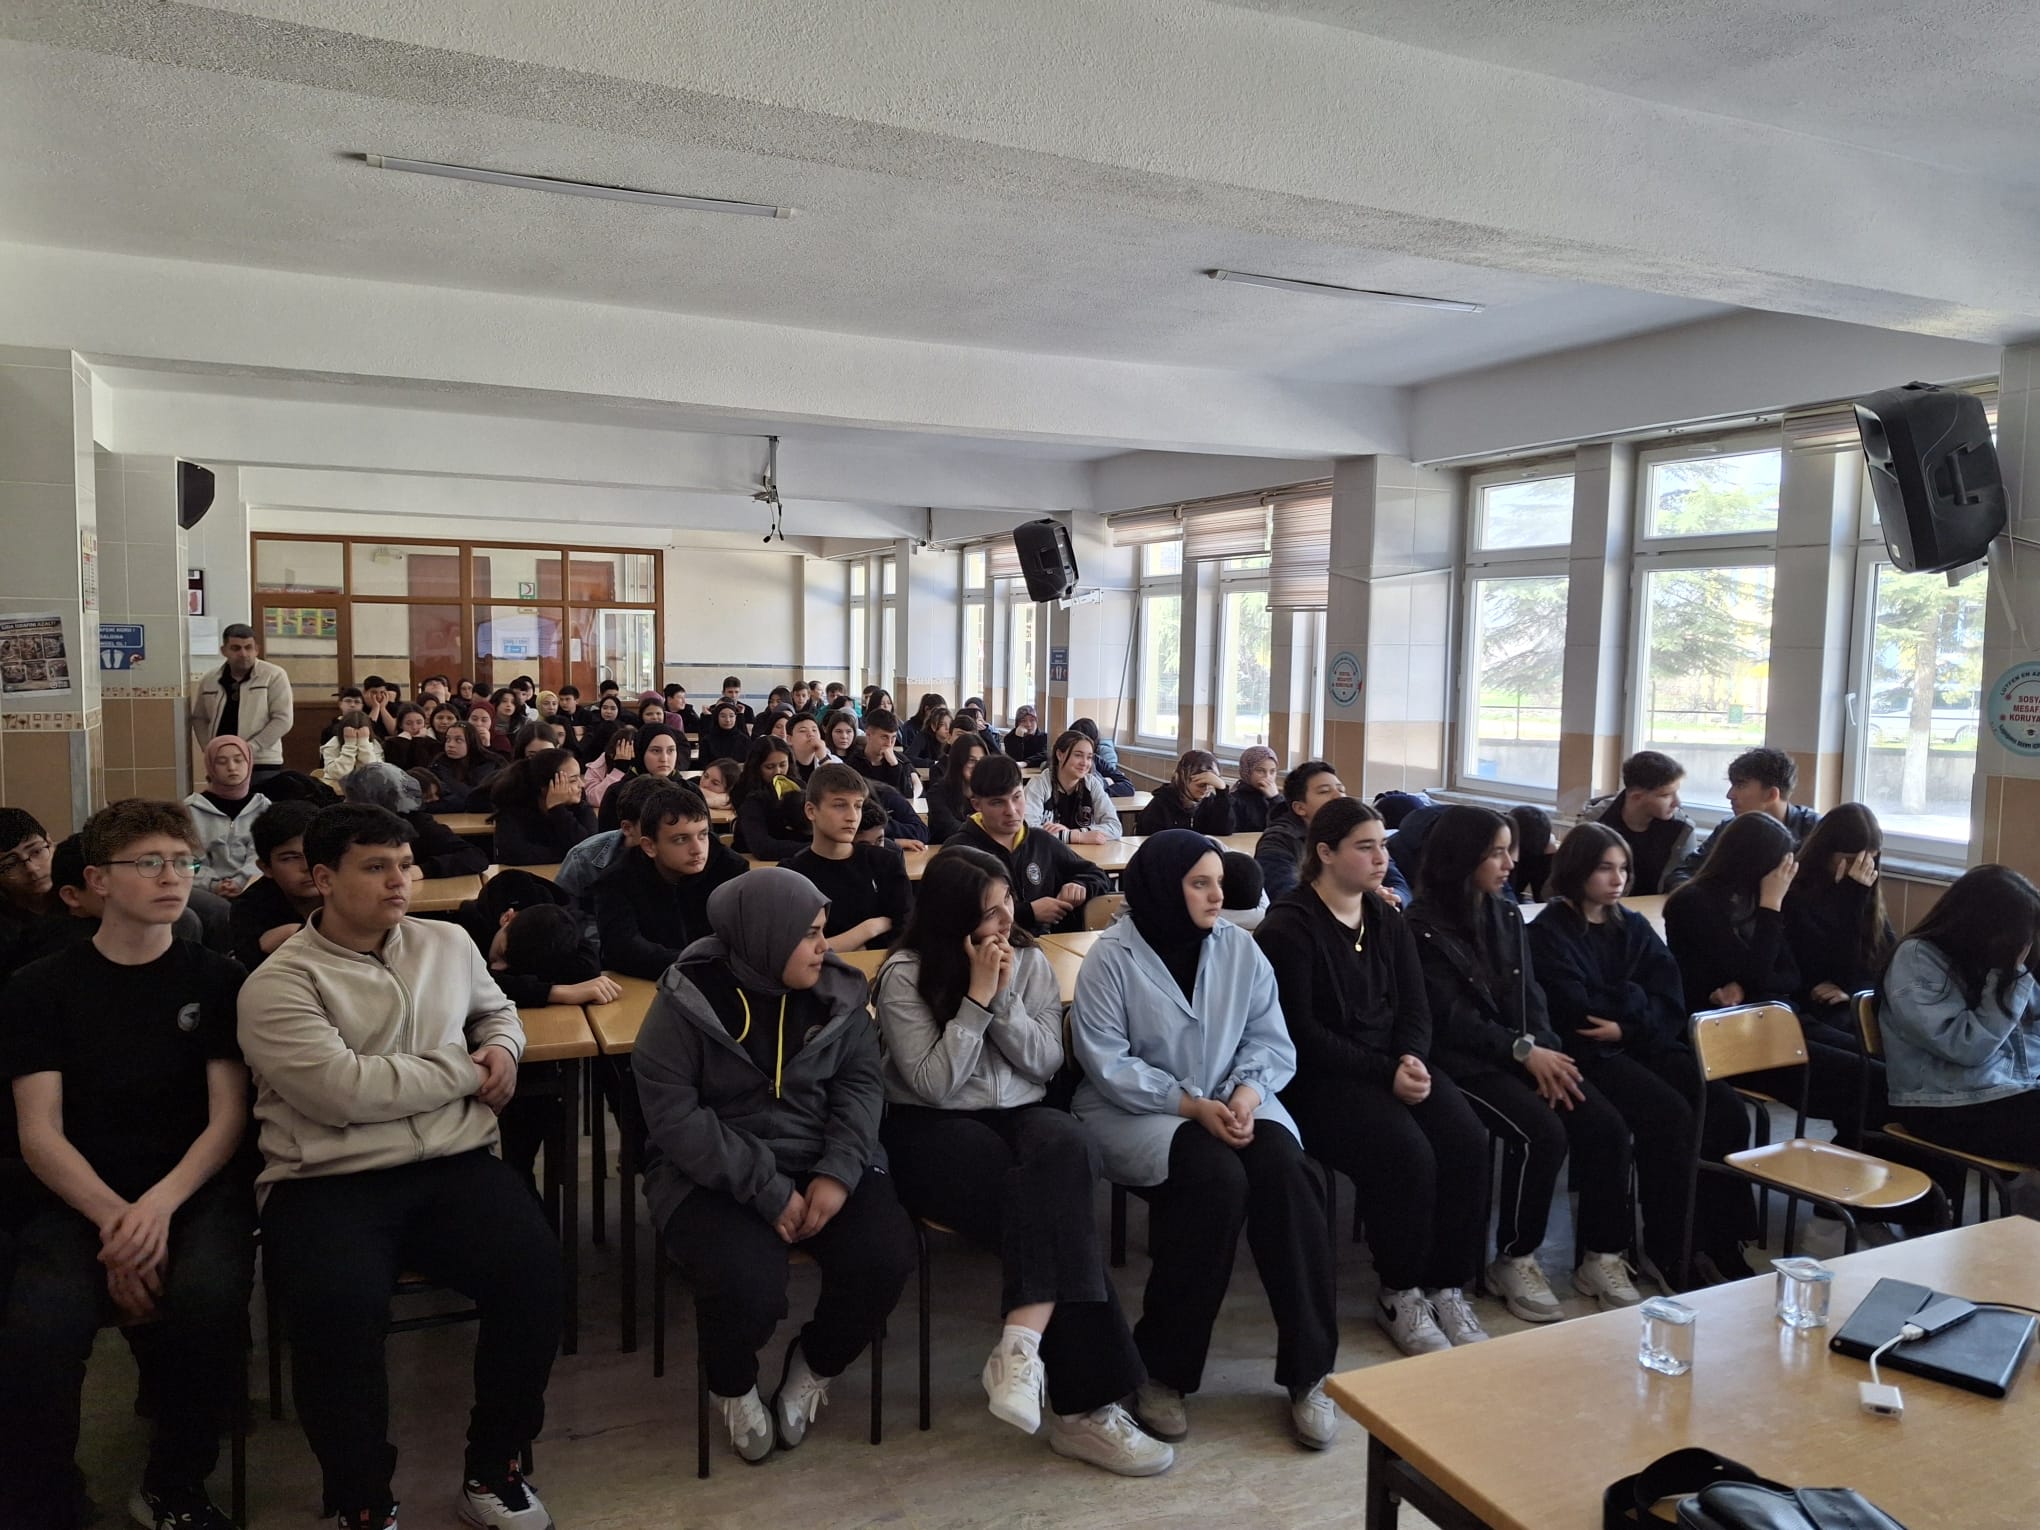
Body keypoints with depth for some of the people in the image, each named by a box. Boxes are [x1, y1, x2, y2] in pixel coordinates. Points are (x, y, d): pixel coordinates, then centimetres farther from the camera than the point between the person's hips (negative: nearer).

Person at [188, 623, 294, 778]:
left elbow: (283, 719, -10)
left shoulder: (274, 676, -5)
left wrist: (251, 748, -16)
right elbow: (199, 718, 20)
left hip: (262, 764, -4)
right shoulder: (209, 681, 9)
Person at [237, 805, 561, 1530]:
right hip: (327, 1183, -3)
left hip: (455, 1166, 4)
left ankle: (492, 1471, 1)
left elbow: (497, 1009, 34)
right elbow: (342, 1090, -16)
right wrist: (465, 1071, -7)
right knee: (337, 1308, -32)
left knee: (535, 1271, -22)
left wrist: (502, 1048, 9)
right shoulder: (278, 983, -3)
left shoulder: (449, 944, 14)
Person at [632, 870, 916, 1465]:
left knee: (886, 1256, -22)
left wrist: (838, 1171, -16)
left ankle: (814, 1365, 12)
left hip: (817, 1162, 4)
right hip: (712, 1173, -3)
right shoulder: (688, 999, -13)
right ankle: (732, 1385, 9)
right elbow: (673, 1114, -16)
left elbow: (860, 1081, 2)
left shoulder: (835, 989, -1)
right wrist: (766, 1190, -20)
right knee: (748, 1287, -30)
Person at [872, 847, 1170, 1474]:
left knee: (1067, 1147, -35)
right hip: (931, 1130, -4)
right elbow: (934, 1083, -13)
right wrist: (978, 997, -17)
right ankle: (1081, 1406, -25)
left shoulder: (1030, 960, 5)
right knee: (1057, 1206, -30)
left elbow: (1046, 1064, 1)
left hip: (1020, 1115, 4)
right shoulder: (905, 974, -7)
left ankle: (1022, 1345, -39)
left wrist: (1005, 996, -13)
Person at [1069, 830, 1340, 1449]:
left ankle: (1308, 1372, -13)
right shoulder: (1112, 957, -8)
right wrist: (1191, 1105, -21)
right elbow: (1107, 1062, -13)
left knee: (1286, 1172, -26)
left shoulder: (1239, 947, 5)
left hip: (1231, 1102, 4)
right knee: (1216, 1178, -32)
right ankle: (1160, 1371, -15)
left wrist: (1247, 1093, -17)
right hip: (1136, 1111, -4)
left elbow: (1270, 1042, 4)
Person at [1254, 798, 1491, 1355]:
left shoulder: (1387, 919, 13)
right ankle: (1400, 1296, -5)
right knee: (1405, 1153, -27)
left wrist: (1412, 1060, -11)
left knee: (1467, 1141, -18)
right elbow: (1300, 1031, -14)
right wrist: (1385, 1073, -19)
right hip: (1319, 1077, -6)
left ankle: (1447, 1287, -1)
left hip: (1394, 1065, 7)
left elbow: (1415, 1006, 11)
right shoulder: (1288, 927, -9)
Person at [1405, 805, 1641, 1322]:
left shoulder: (1506, 914, 12)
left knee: (1606, 1125, -13)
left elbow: (1530, 995, 9)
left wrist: (1544, 1052, -9)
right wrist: (1525, 1051, -19)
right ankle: (1514, 1261, -8)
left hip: (1524, 1053, 7)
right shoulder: (1423, 928, -9)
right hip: (1464, 1061, -6)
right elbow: (1451, 1018, -14)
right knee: (1543, 1132, -27)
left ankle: (1602, 1258, 1)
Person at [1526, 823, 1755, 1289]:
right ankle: (1670, 1252, -15)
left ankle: (1718, 1243, -10)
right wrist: (1634, 997, -1)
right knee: (1669, 1113, -28)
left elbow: (1671, 1003, 4)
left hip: (1646, 1043, 6)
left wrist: (1627, 1024, -15)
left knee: (1725, 1107, -18)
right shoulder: (1550, 932, -1)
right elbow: (1573, 1012, -13)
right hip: (1590, 1053, -6)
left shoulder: (1634, 927, 16)